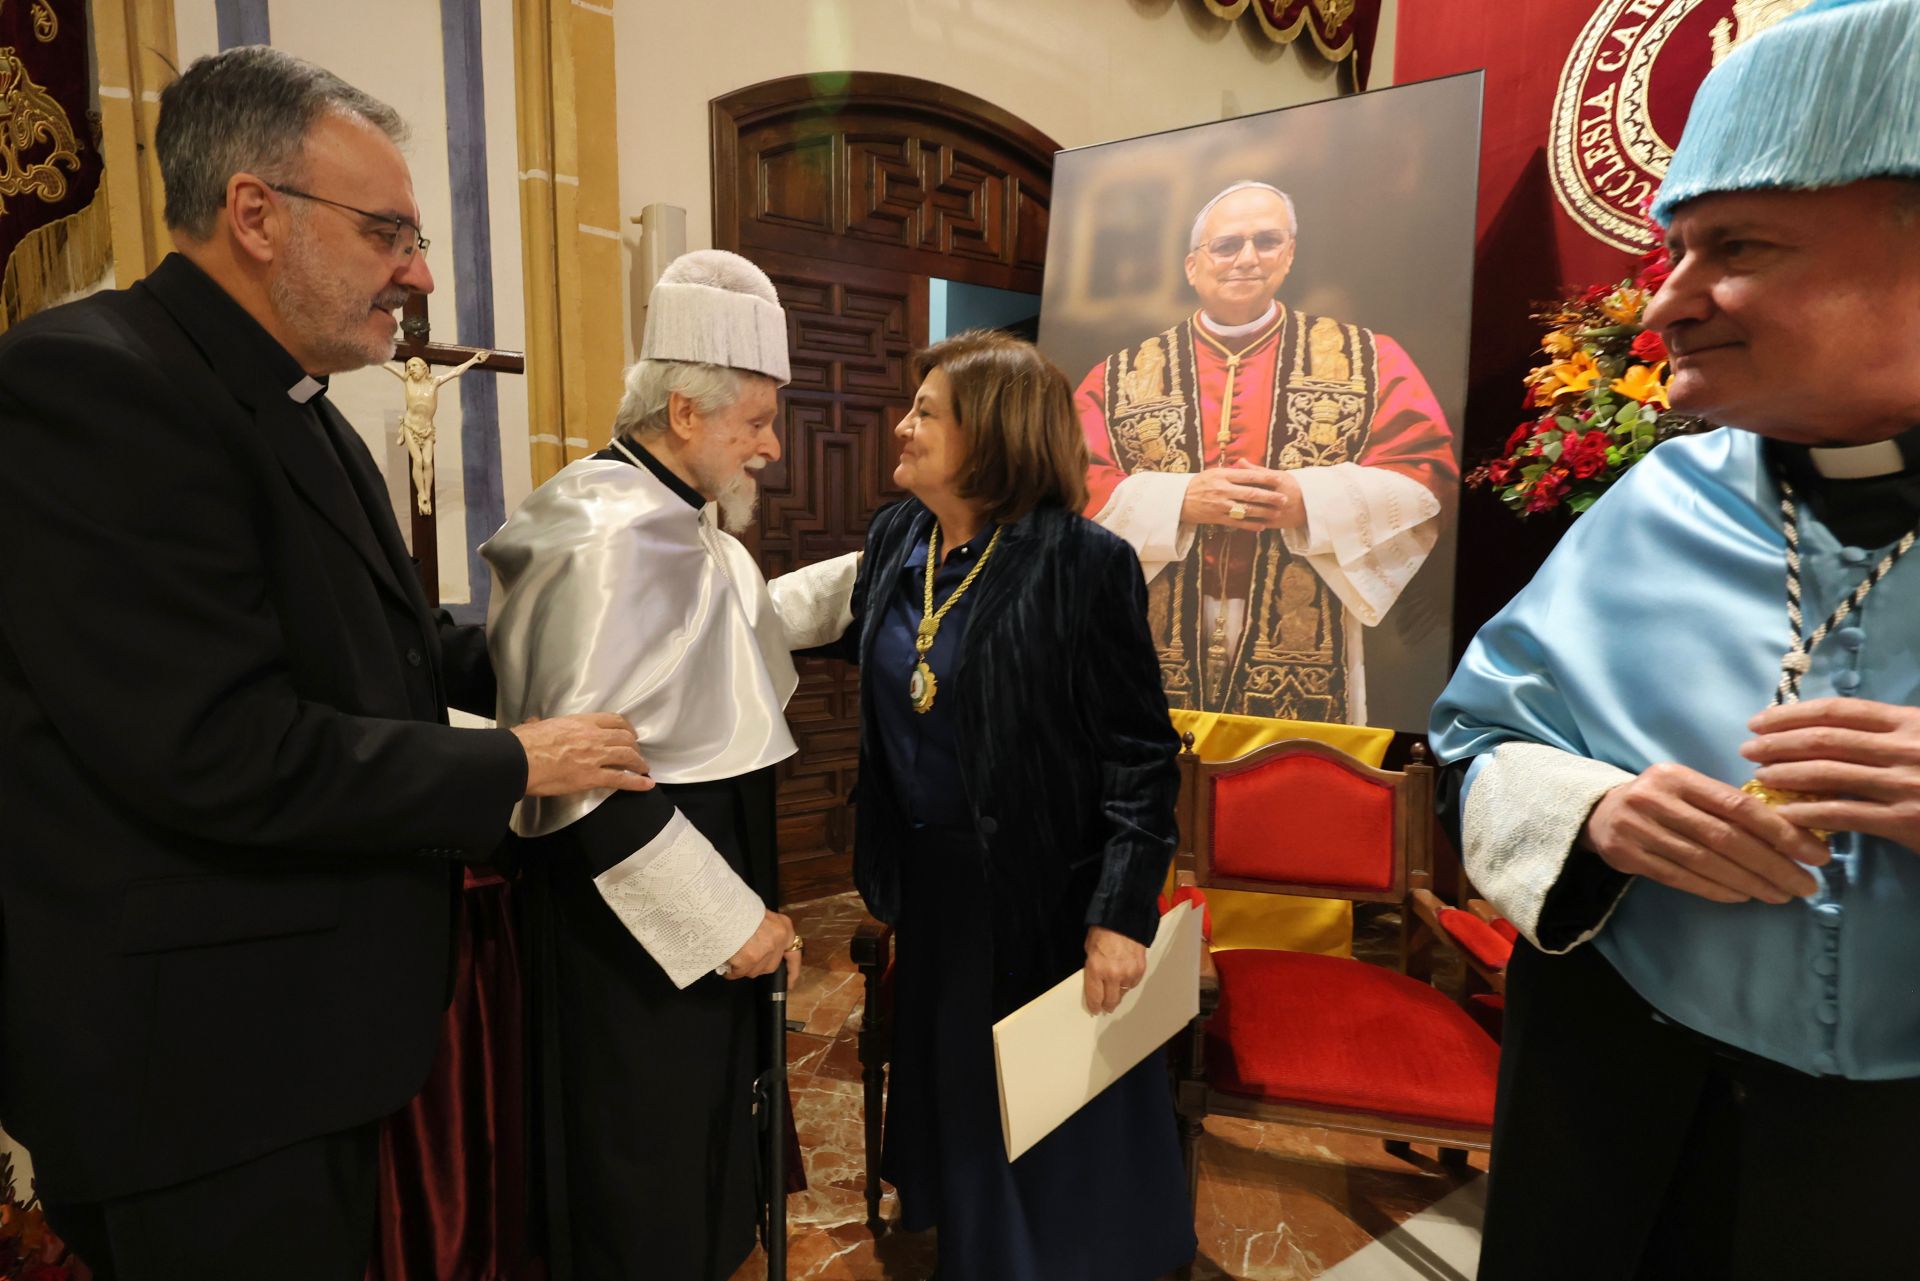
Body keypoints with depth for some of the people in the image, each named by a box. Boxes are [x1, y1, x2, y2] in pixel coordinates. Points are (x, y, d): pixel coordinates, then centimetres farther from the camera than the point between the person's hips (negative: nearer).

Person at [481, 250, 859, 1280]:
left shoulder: (673, 521, 8)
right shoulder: (617, 536, -24)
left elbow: (747, 617, 23)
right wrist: (728, 920, -23)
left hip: (701, 879, 10)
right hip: (645, 922, -10)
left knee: (699, 1138, 27)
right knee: (650, 1177, 11)